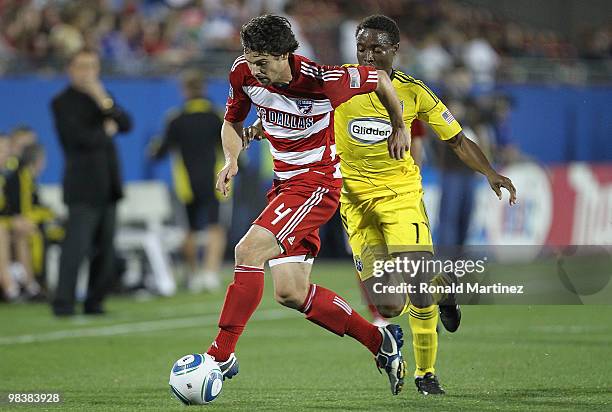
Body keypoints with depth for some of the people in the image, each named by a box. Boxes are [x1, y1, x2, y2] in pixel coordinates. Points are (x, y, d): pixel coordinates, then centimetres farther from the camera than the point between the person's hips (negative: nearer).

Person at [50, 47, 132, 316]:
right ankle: (63, 303, -15)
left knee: (105, 248, 7)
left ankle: (94, 302, 13)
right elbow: (80, 137, -17)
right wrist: (106, 131, -1)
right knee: (76, 246, -14)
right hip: (83, 185, -7)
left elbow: (125, 124, 3)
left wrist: (105, 102, -10)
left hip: (108, 184, 7)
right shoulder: (62, 102, -4)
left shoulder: (101, 96, 17)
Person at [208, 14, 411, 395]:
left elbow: (380, 80, -4)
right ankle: (381, 342, 17)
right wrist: (232, 160, -8)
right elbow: (232, 123, 12)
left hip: (317, 182, -7)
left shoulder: (322, 80, -22)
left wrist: (400, 128, 10)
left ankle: (222, 354, -19)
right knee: (291, 293, 3)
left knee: (249, 250, -24)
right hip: (284, 183, 7)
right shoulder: (244, 74, -7)